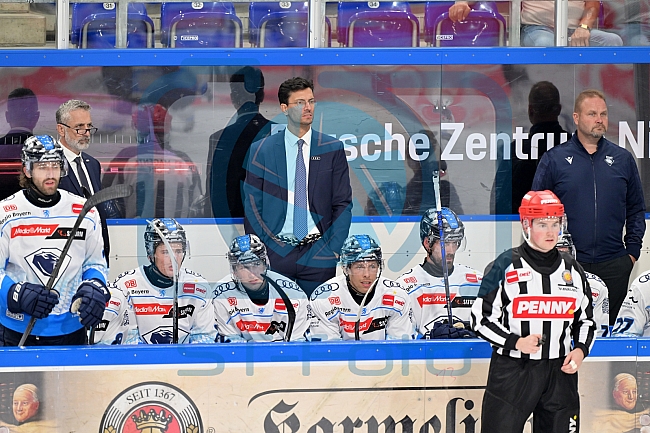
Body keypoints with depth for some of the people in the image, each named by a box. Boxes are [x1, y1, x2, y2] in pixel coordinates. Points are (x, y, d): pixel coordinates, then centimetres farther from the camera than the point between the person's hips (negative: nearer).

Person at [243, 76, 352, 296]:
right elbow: (252, 205, 5)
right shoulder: (261, 150, 5)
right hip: (275, 253, 0)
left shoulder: (333, 149, 7)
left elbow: (343, 204, 6)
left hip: (318, 254, 0)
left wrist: (333, 249, -3)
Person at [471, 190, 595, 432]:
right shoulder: (505, 266, -5)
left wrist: (581, 349, -1)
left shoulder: (572, 269, 9)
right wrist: (515, 342, -18)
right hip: (511, 373, -4)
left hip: (560, 374, 4)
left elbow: (586, 319, 18)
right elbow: (481, 319, -5)